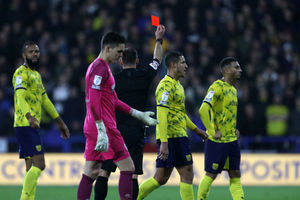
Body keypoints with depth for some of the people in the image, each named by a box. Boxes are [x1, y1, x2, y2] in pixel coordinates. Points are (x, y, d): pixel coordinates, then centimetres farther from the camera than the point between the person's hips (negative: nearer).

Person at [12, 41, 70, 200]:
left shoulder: (36, 74, 22)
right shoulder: (21, 73, -9)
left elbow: (45, 100, 29)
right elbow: (20, 97, -25)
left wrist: (60, 123, 30)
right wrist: (29, 116, -43)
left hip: (31, 127, 10)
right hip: (25, 125, -10)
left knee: (31, 167, 7)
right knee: (39, 164, -16)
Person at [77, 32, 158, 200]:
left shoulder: (101, 67, 20)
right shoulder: (100, 68, -12)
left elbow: (112, 101, 26)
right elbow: (94, 102, -21)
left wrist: (139, 115, 26)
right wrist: (102, 132, -25)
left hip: (92, 128, 10)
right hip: (104, 127, -10)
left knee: (91, 173, 7)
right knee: (128, 168, -6)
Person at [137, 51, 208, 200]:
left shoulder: (176, 84, 19)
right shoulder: (166, 86, -13)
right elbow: (161, 116, -20)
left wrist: (196, 129, 32)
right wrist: (164, 143, -26)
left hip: (178, 136, 10)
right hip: (173, 136, -10)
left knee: (161, 179, 8)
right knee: (187, 174, -6)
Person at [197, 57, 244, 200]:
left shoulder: (233, 90, 14)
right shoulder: (217, 87, -15)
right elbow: (203, 110, -25)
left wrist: (234, 129, 15)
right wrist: (212, 132, -23)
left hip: (231, 139, 9)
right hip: (217, 140, -9)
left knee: (235, 176, 6)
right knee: (211, 175, -1)